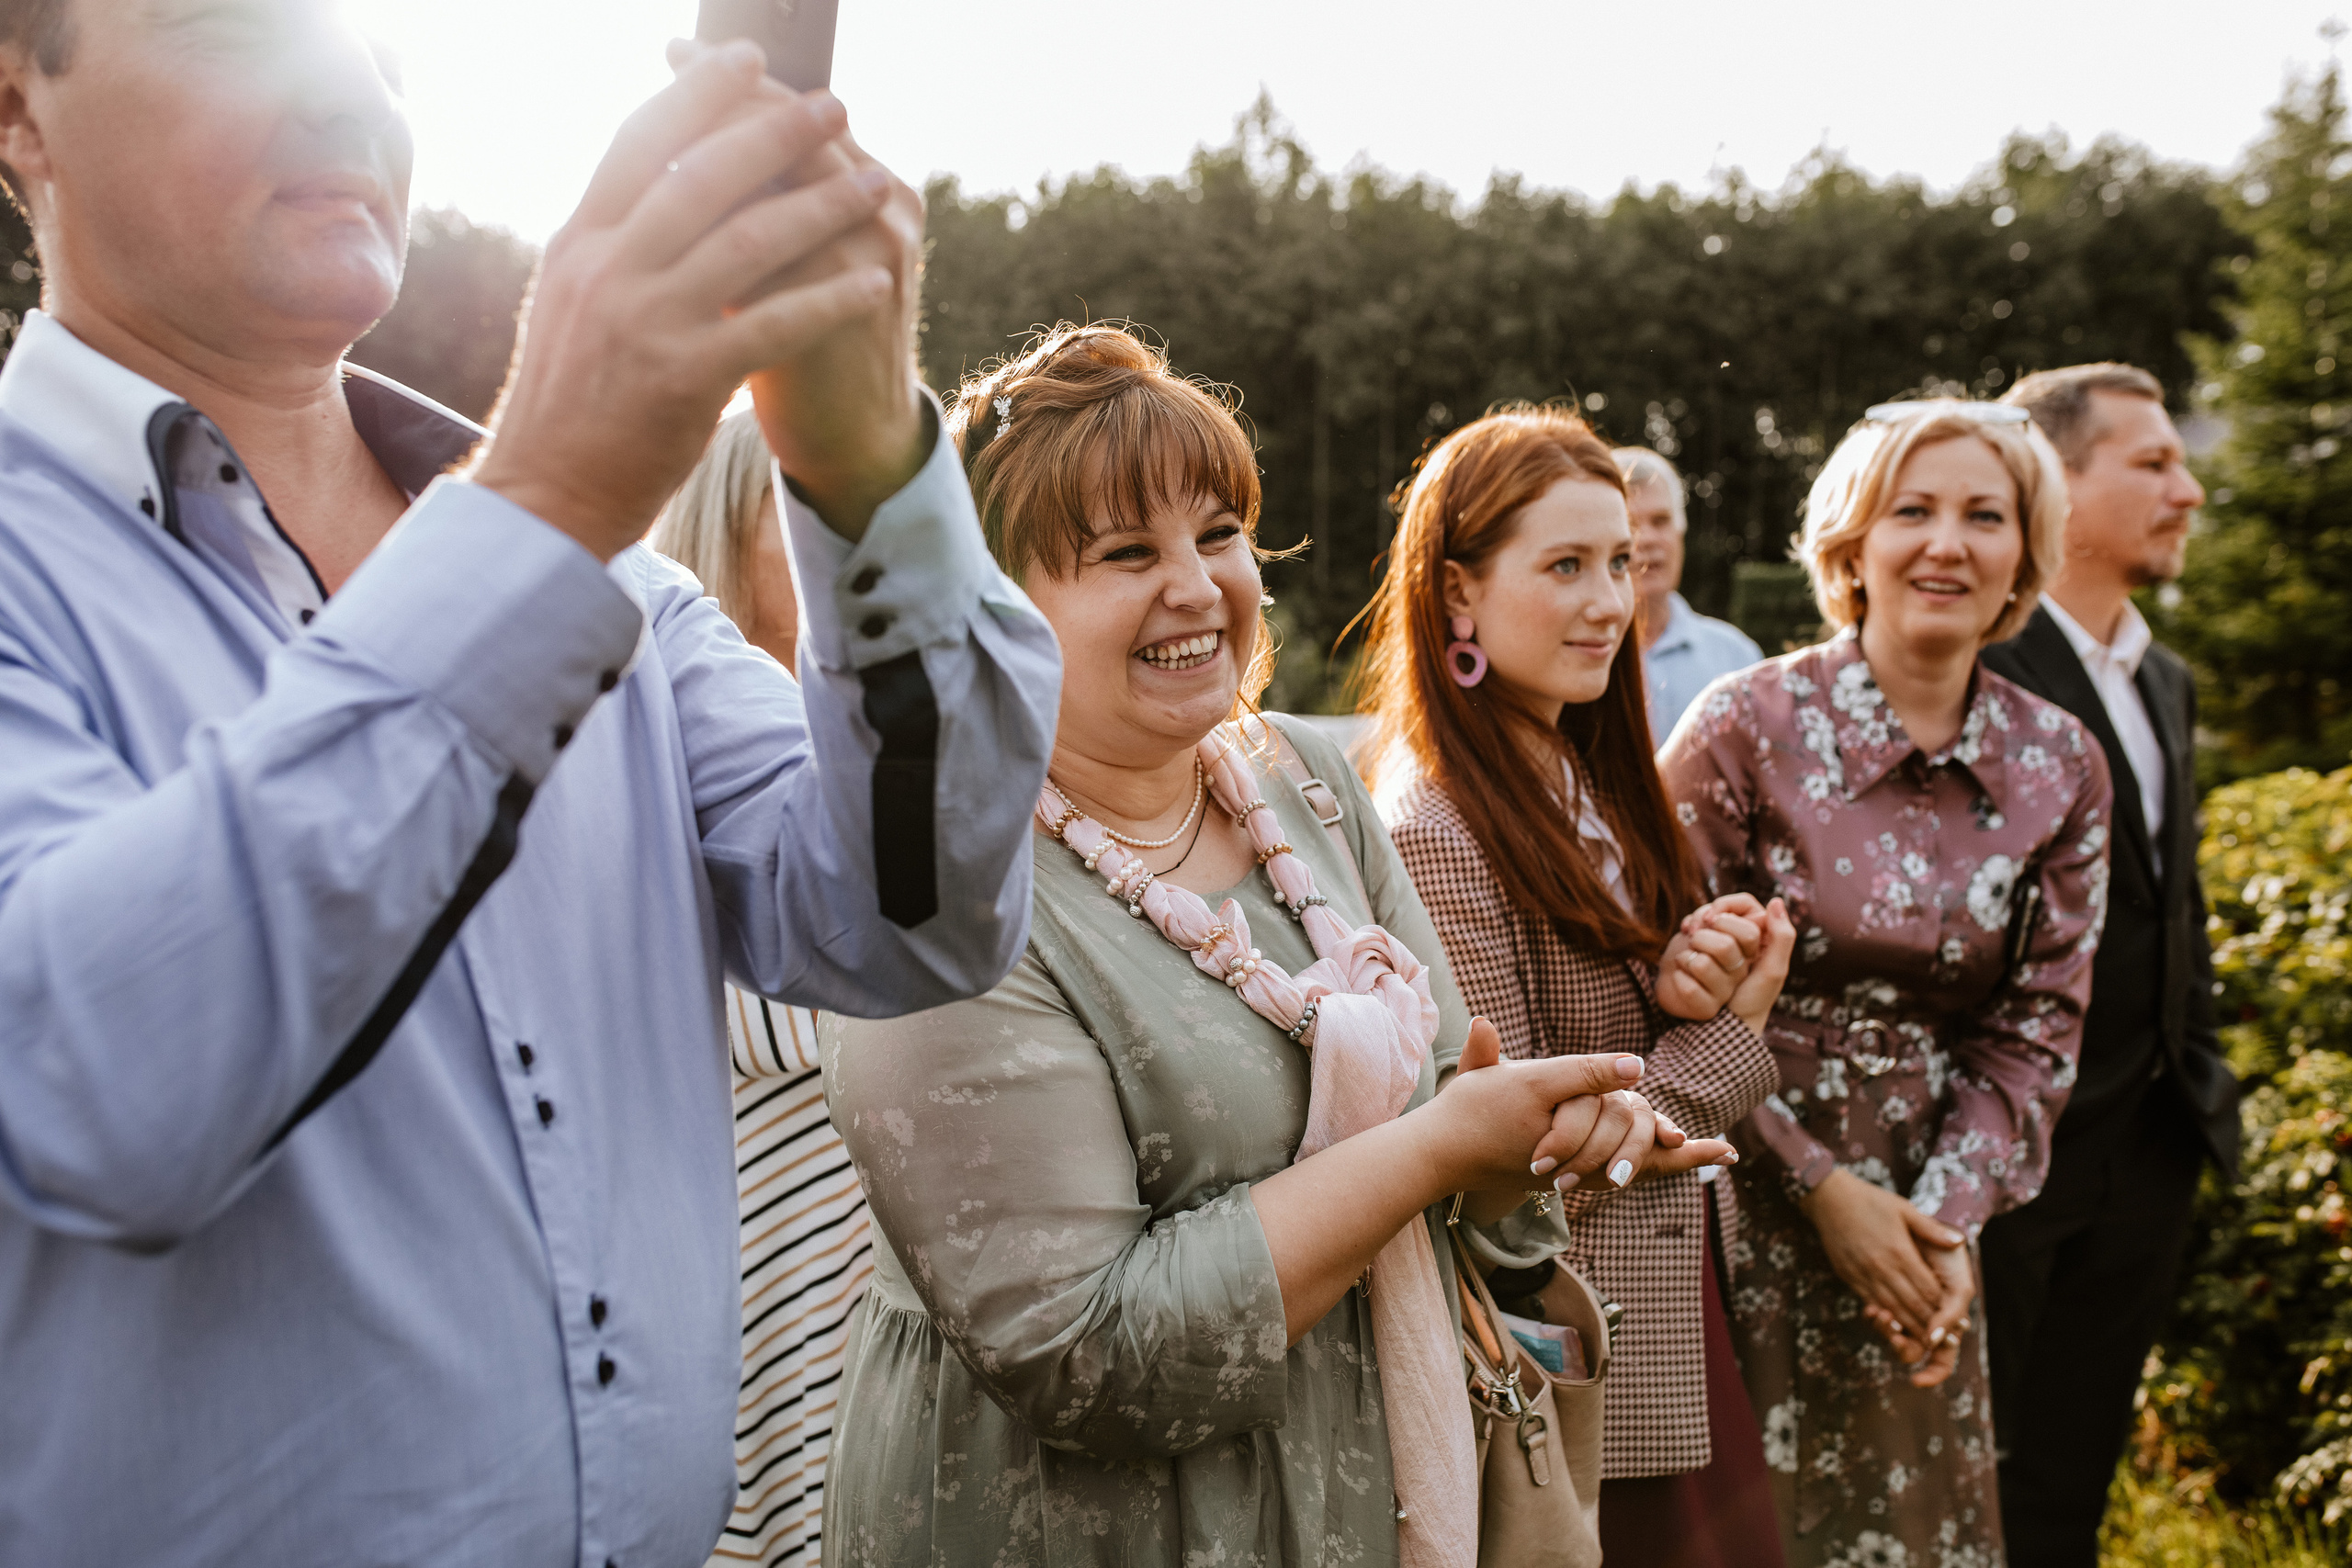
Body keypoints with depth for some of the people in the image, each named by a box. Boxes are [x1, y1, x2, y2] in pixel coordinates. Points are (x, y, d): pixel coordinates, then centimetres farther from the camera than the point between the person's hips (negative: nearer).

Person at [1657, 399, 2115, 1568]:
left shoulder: (2062, 766, 1)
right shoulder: (1747, 723, -11)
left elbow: (2035, 1029, 4)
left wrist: (1948, 1211, -9)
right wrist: (1822, 1187, -11)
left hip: (1924, 1216, 4)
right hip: (1743, 1197, -3)